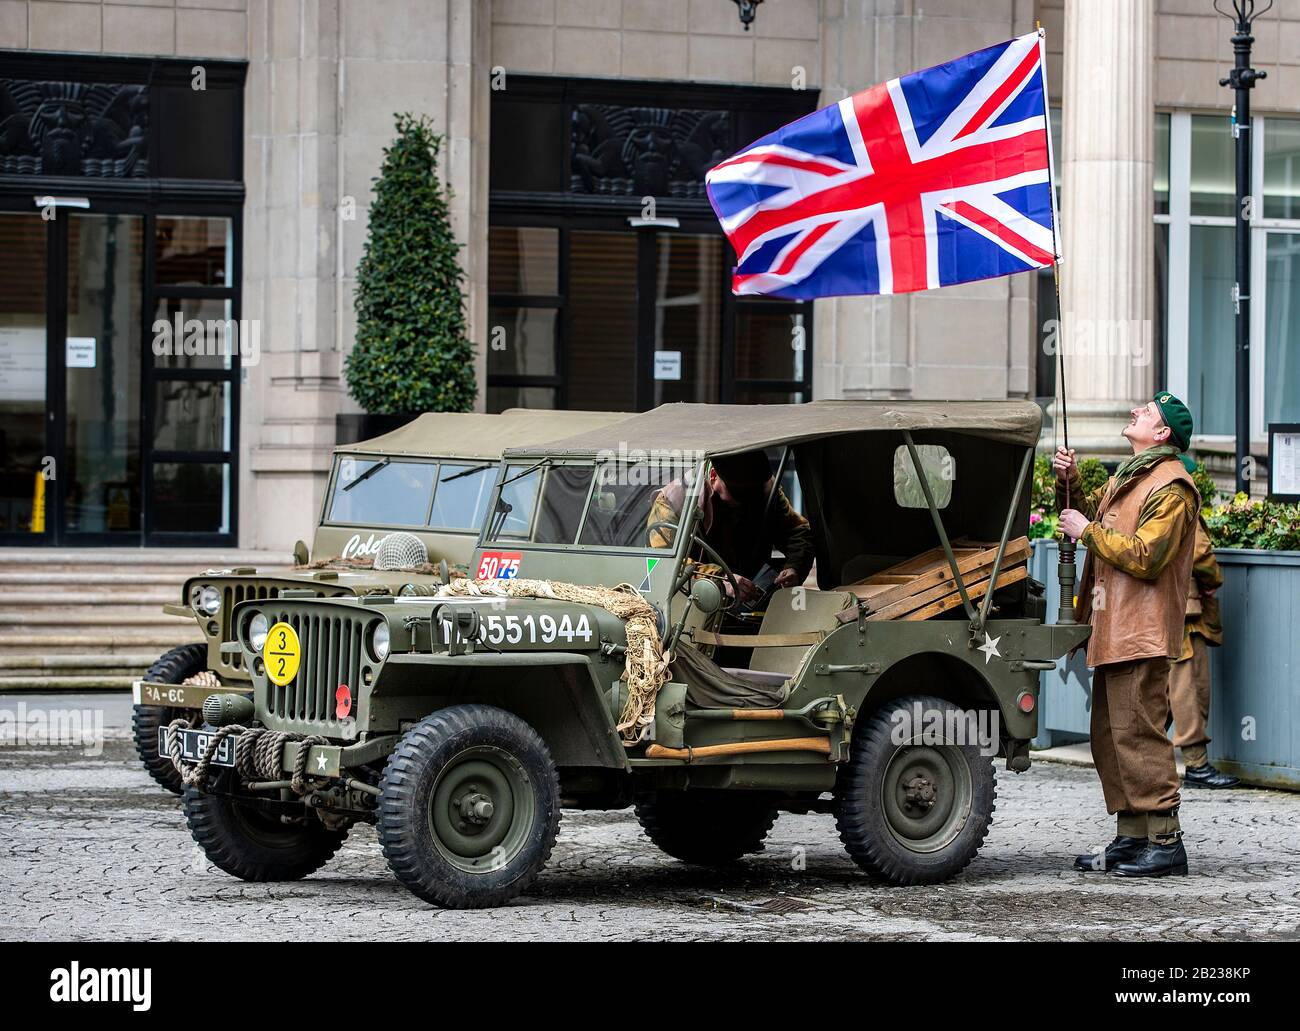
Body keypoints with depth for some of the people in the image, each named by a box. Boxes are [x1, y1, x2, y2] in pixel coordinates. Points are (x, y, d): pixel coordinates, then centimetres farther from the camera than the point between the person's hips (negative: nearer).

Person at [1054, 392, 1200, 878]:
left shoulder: (1171, 487, -11)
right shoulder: (1127, 477, 20)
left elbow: (1143, 557, -21)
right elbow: (1083, 513, 28)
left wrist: (1088, 531, -13)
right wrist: (1069, 481, 10)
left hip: (1142, 633, -10)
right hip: (1112, 629, 10)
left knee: (1137, 733, -12)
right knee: (1110, 735, 11)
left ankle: (1165, 840, -11)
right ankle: (1131, 837, 16)